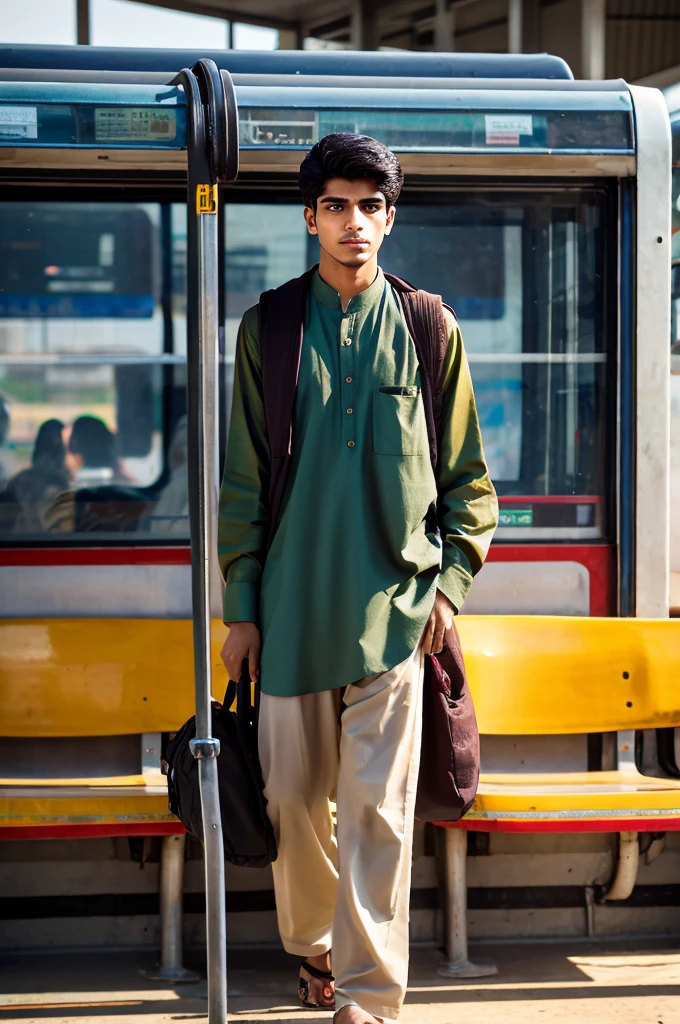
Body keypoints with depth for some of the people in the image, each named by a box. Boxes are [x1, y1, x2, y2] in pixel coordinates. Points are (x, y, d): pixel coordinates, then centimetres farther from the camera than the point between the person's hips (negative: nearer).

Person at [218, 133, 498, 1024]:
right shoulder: (268, 330, 6)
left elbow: (468, 476, 10)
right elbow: (243, 479, 8)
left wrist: (451, 581, -1)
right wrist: (240, 605, 5)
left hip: (394, 607, -1)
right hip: (292, 610, 2)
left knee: (379, 808, -5)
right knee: (293, 796, 9)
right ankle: (313, 942, 31)